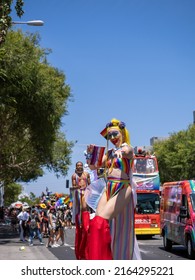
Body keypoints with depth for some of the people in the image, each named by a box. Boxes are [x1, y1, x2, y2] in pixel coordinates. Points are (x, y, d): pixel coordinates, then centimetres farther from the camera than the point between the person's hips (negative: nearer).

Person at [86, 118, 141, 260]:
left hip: (122, 190, -7)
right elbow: (94, 166, 15)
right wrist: (91, 153, -5)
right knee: (97, 222, -6)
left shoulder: (128, 148, 0)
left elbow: (127, 152, -26)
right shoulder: (109, 152, 19)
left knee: (101, 221, -20)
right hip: (109, 190, 7)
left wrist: (120, 151, -51)